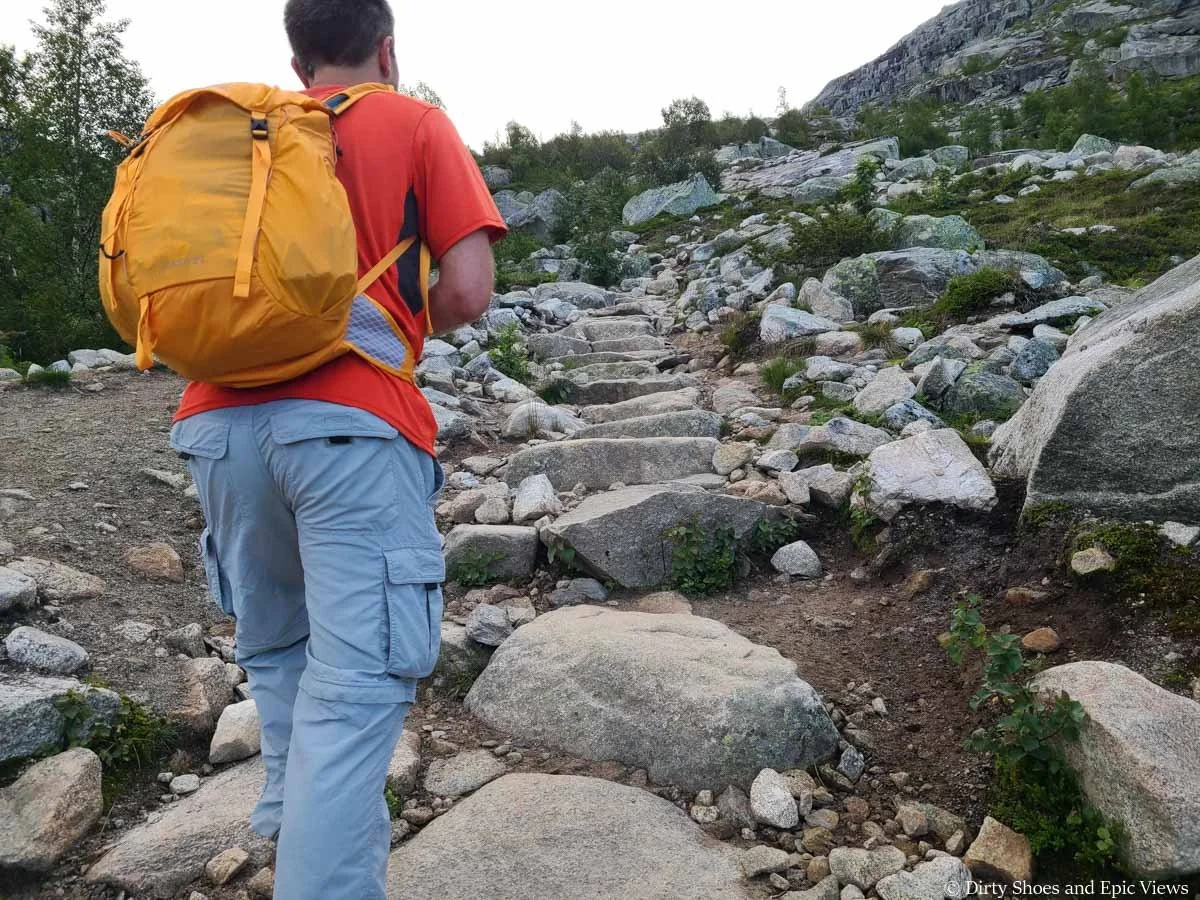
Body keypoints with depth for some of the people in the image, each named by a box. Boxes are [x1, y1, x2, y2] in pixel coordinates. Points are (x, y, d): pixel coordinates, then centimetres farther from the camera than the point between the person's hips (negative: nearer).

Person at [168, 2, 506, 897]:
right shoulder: (416, 123, 8)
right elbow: (469, 291, -2)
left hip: (220, 417, 6)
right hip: (350, 420, -5)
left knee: (276, 651, 21)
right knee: (358, 677, -4)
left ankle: (300, 824, 31)